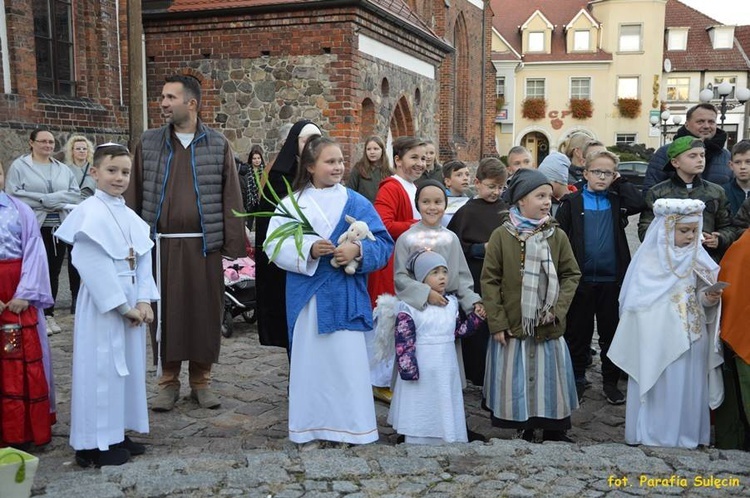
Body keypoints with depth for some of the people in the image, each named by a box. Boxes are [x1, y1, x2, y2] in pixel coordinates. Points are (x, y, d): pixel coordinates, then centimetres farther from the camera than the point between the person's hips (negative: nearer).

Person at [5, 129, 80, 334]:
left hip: (59, 228, 4)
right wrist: (44, 202, -14)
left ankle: (49, 314, 18)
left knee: (53, 272, 9)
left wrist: (48, 199, -10)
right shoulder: (19, 166, 1)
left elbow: (76, 194, 3)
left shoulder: (63, 169, 13)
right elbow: (13, 194, -10)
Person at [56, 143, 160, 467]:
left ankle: (116, 434, 26)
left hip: (131, 302, 8)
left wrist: (144, 300, -4)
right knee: (101, 370, -1)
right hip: (103, 303, -8)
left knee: (128, 367, 13)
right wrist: (123, 306, -16)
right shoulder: (90, 213, -14)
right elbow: (94, 267, -19)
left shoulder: (130, 216, 10)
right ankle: (95, 444, 10)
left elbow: (143, 260, 8)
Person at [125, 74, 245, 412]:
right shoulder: (149, 143, 6)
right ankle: (168, 382, 20)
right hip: (162, 244, 1)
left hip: (204, 245, -1)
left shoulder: (218, 145, 2)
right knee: (165, 313, 6)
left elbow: (230, 198, 0)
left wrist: (234, 247, -4)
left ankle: (201, 381, 21)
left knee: (205, 313, 5)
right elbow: (134, 196, 7)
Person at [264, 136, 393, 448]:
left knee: (348, 358, 2)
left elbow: (383, 243, 1)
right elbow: (274, 245, -4)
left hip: (345, 296, 0)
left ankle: (350, 425, 17)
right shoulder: (292, 203, 3)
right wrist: (307, 250, -19)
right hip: (307, 296, 0)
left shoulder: (356, 202, 4)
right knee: (309, 358, 7)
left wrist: (358, 250, -18)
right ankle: (311, 427, 20)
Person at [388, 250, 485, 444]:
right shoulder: (410, 306, -10)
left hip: (446, 370, 5)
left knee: (446, 413, 11)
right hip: (421, 371, -5)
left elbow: (458, 331, 17)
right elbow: (404, 342, -12)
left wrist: (476, 317, 7)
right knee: (420, 417, 3)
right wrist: (408, 369, -16)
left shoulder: (452, 303, 8)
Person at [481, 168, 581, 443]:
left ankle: (553, 430, 27)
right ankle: (524, 430, 22)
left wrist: (558, 308, -7)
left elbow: (572, 275, 6)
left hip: (549, 327, 2)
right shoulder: (501, 236, -5)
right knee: (515, 381, 5)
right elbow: (489, 281, -4)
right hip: (512, 326, -2)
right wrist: (497, 322, -8)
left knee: (550, 377, 10)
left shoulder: (557, 235, 1)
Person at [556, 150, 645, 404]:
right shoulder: (572, 202, -1)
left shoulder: (616, 201, 6)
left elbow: (639, 203, -14)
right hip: (580, 279, -1)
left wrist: (619, 182, -3)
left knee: (611, 333, 11)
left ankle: (611, 381, 25)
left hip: (611, 280, 2)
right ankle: (577, 378, 25)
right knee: (578, 333, 10)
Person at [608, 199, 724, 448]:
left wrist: (708, 298, -14)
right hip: (658, 338, -3)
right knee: (658, 385, 3)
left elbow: (701, 294, 6)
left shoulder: (697, 257, 3)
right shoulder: (649, 259, -8)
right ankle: (652, 433, 17)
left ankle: (687, 432, 23)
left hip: (692, 334, 4)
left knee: (689, 384, 9)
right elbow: (638, 302, -6)